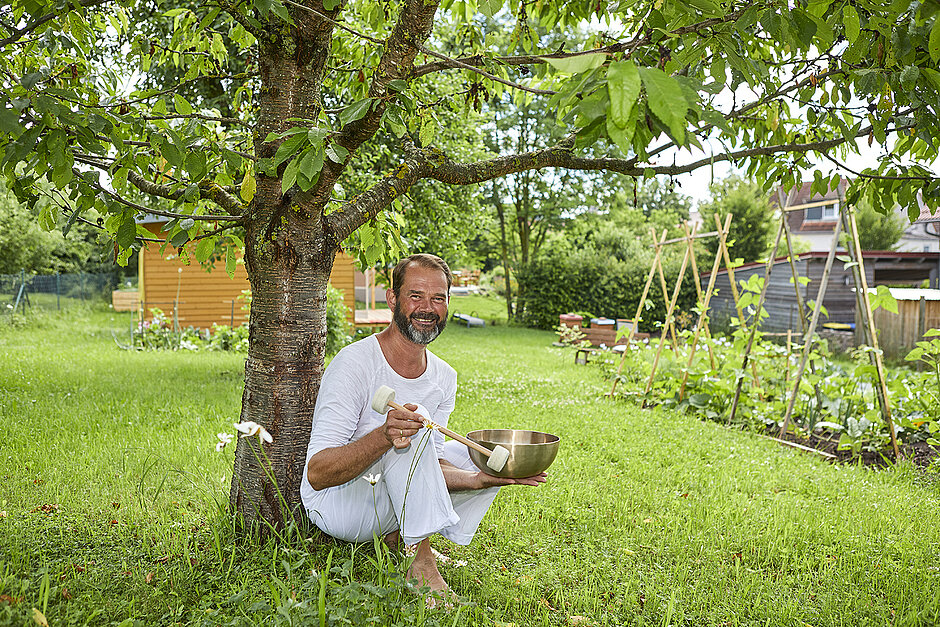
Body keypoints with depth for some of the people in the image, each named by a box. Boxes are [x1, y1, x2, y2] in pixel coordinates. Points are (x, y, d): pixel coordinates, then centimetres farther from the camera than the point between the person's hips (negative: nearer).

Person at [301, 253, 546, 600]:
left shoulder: (444, 378, 0)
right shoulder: (354, 363, -22)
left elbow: (429, 465, -2)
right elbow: (317, 474, -27)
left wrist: (477, 479, -21)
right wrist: (382, 437, -44)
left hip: (392, 499, 8)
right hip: (333, 502, -7)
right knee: (415, 420, -30)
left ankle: (398, 536, -2)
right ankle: (421, 563, -26)